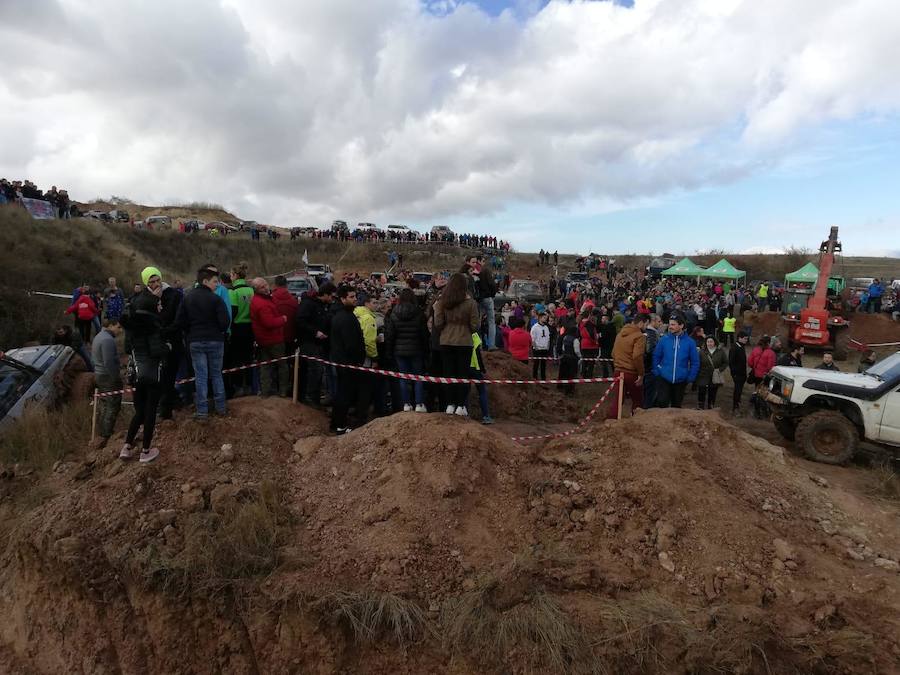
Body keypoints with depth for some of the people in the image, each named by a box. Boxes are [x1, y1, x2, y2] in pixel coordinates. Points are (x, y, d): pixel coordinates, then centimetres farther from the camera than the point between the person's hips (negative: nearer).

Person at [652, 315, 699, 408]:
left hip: (680, 380, 1)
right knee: (662, 402, -14)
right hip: (664, 378, -1)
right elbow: (656, 357, 3)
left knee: (676, 405, 15)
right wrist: (656, 372, -3)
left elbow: (695, 362, 2)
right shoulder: (664, 339, -5)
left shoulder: (690, 342, -4)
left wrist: (690, 378, -2)